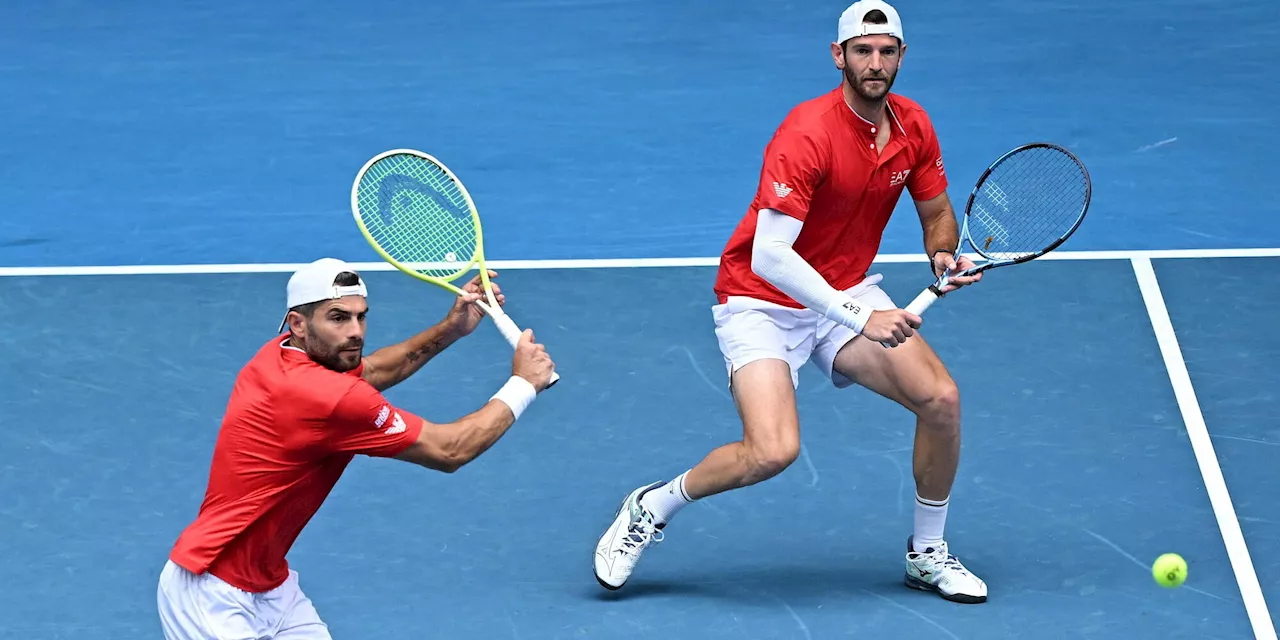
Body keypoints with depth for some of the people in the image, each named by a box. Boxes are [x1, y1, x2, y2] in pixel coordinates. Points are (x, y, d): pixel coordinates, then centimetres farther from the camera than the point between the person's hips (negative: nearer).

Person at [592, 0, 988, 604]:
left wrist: (944, 254, -11)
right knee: (773, 451, -24)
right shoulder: (807, 134, -27)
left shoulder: (914, 128, -4)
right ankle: (652, 507, 4)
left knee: (941, 399, -12)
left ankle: (927, 553, 10)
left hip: (849, 293, 6)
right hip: (762, 302, -6)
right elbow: (769, 257, -33)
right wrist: (860, 319, -35)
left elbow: (937, 213, 13)